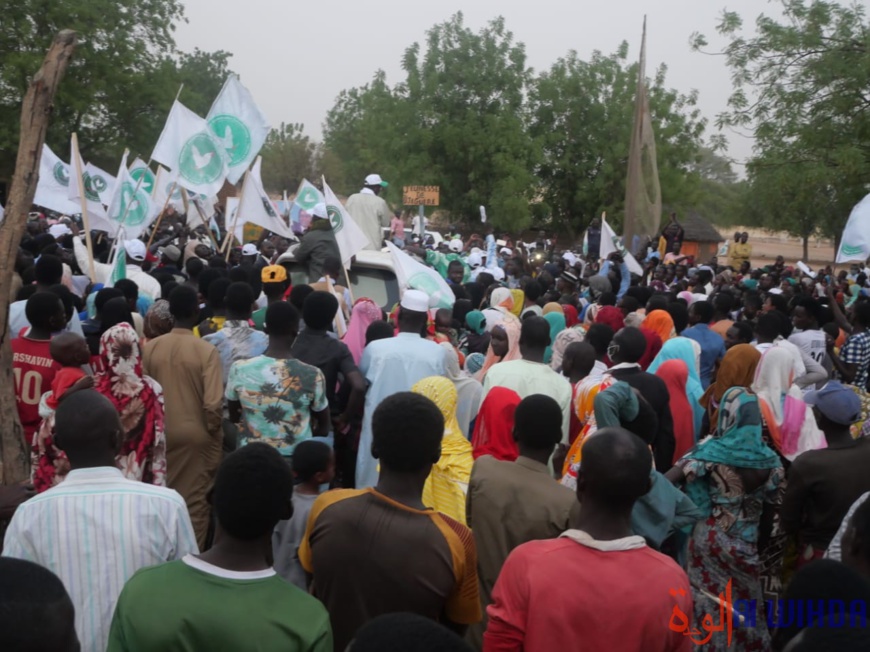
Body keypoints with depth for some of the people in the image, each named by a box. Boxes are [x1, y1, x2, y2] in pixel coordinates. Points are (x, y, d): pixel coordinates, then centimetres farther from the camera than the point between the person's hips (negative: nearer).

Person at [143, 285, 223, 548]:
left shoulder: (150, 347, -6)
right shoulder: (207, 351, -17)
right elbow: (213, 404, -19)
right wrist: (213, 429, -1)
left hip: (161, 433, 4)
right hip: (197, 434, -4)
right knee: (195, 501, 9)